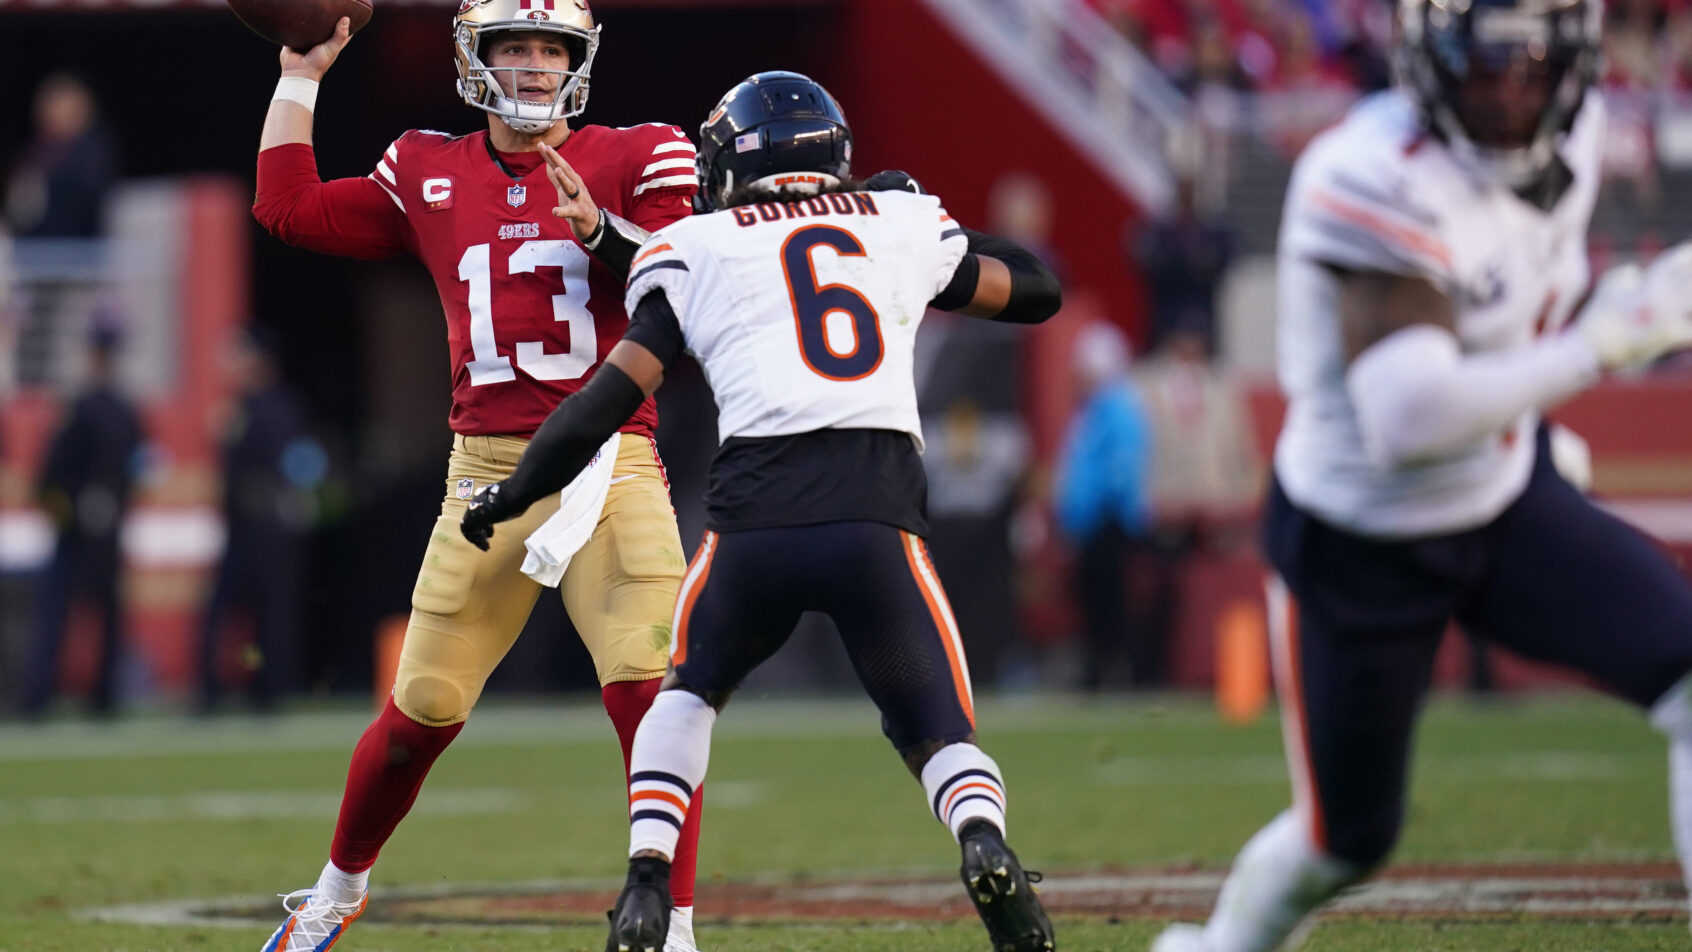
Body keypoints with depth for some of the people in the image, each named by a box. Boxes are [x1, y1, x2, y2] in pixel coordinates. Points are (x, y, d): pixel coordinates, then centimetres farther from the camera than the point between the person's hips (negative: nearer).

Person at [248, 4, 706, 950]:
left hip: (609, 463, -2)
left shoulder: (637, 160, 3)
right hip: (488, 470, 2)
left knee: (647, 693, -16)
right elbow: (288, 208, 14)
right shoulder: (430, 175, 12)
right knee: (423, 710, 6)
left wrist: (602, 232, -21)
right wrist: (300, 79, 15)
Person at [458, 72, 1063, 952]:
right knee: (941, 736, 10)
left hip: (756, 518, 0)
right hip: (878, 517, 0)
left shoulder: (698, 250, 14)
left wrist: (508, 497, 18)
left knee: (690, 690, 28)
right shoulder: (899, 224, 19)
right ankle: (985, 842, -23)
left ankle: (648, 881, 10)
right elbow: (1035, 288, 34)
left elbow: (614, 394, 7)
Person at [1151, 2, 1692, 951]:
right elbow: (1409, 420, -41)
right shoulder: (1381, 184, -33)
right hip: (1361, 543, -6)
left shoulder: (1570, 131, -8)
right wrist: (1598, 344, -38)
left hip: (1506, 497, 6)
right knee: (1349, 838, 11)